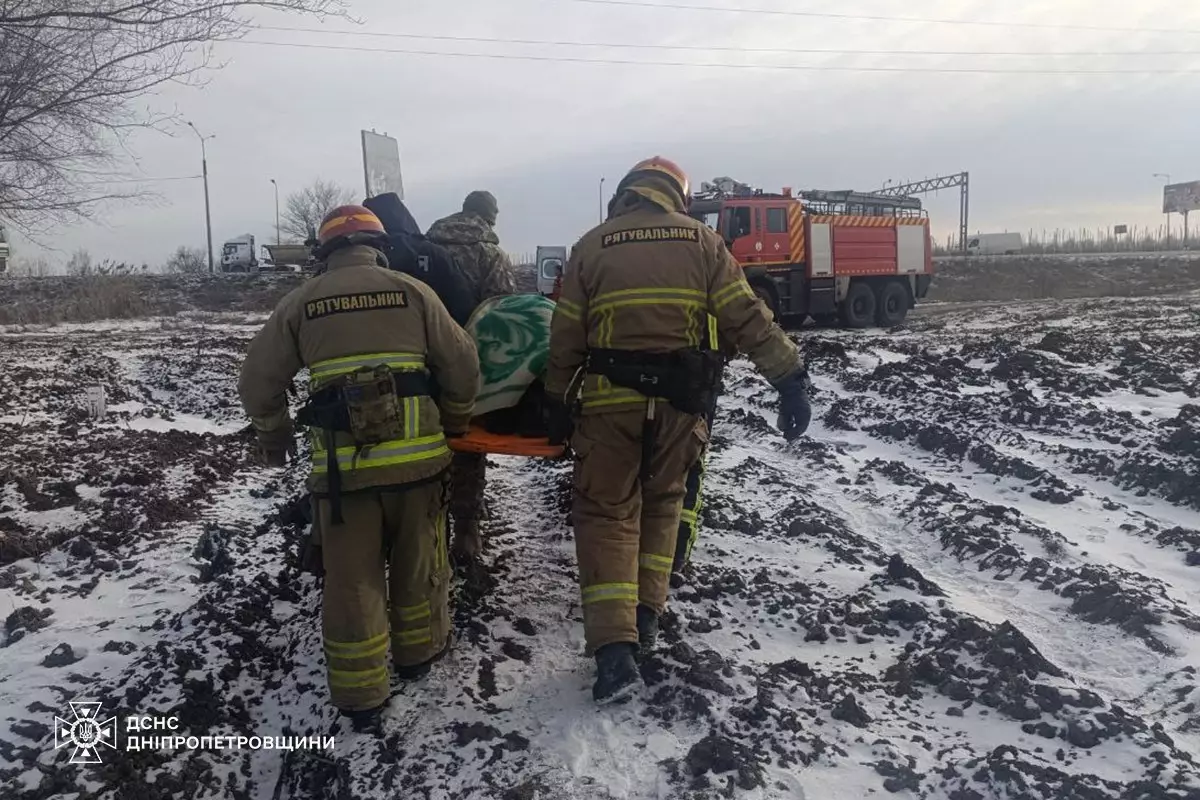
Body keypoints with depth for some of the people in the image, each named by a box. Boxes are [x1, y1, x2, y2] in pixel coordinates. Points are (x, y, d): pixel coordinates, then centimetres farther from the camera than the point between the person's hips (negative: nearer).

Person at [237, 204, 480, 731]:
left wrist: (274, 436, 28)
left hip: (341, 464, 0)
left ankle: (361, 698, 19)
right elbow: (462, 367, 5)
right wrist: (454, 422, 22)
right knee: (417, 563, 19)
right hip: (416, 456, 0)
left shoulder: (301, 302, 7)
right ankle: (417, 653, 37)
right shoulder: (412, 291, 5)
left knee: (351, 579, 10)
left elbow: (258, 382, 11)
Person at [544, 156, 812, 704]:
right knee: (661, 503, 21)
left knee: (605, 514, 5)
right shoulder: (701, 240, 4)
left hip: (609, 399, -1)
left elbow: (566, 337, 3)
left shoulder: (592, 245, 3)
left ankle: (613, 649, -4)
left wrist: (557, 404, 11)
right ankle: (645, 617, 25)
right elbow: (746, 318, -3)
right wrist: (789, 376, -1)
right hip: (679, 401, 2)